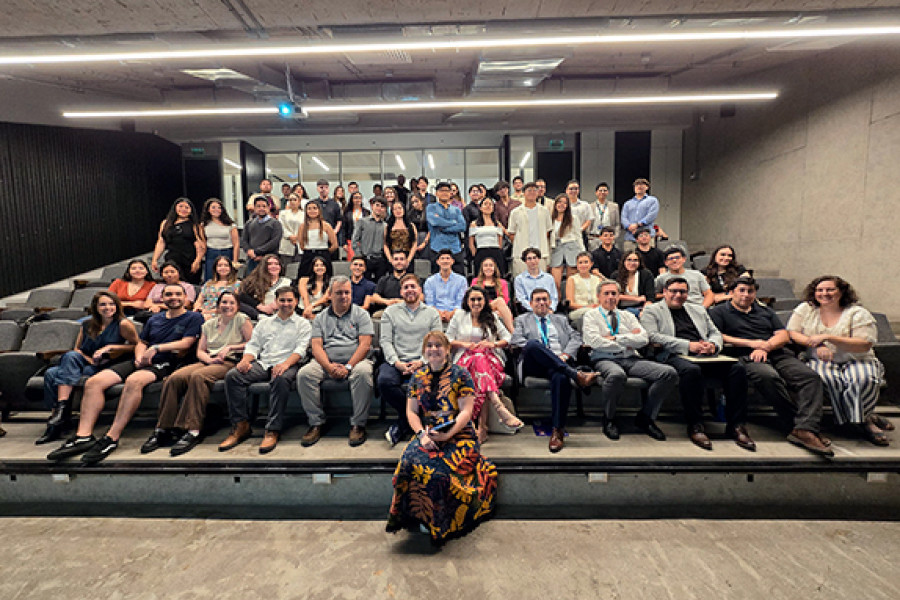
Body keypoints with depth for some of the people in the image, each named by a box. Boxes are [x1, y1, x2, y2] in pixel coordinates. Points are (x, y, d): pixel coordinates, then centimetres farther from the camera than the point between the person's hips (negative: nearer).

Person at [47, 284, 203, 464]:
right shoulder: (154, 319, 26)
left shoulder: (193, 318, 6)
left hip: (165, 364, -7)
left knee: (133, 380, -37)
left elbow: (186, 343, -6)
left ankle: (111, 438, -34)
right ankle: (84, 436, -20)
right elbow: (142, 343, 26)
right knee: (94, 382, -13)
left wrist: (157, 348, -11)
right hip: (142, 363, 7)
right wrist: (139, 356, 4)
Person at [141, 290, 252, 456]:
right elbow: (200, 351, 17)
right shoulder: (209, 324, 24)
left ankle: (192, 431, -38)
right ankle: (163, 429, -20)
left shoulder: (242, 319, 9)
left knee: (197, 376, -36)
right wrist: (210, 359, -4)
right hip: (207, 362, 6)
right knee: (173, 378, -23)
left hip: (229, 362, -6)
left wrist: (230, 347, -7)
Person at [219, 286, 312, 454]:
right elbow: (253, 345, 19)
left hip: (287, 364, -4)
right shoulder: (264, 322, 27)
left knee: (280, 379, -39)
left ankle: (272, 431, -33)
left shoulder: (303, 324, 13)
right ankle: (241, 426, -17)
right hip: (262, 364, 4)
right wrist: (246, 360, -4)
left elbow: (301, 349, -2)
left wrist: (286, 363, -21)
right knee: (232, 375, -22)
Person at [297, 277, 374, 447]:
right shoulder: (321, 318, 17)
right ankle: (316, 423, -12)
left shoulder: (361, 314, 10)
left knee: (363, 372, -36)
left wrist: (348, 367, -16)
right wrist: (329, 366, -14)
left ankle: (358, 424, -23)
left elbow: (365, 344, -2)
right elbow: (316, 346, 5)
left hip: (355, 361, -2)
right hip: (327, 363, 3)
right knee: (304, 374, -25)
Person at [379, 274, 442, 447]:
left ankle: (402, 425, -12)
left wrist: (421, 362, -11)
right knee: (384, 380, -32)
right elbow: (385, 340, 6)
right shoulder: (390, 311, 15)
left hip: (422, 362, -1)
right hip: (396, 361, 1)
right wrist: (397, 362, -10)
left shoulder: (432, 313, 15)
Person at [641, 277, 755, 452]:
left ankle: (736, 425, -13)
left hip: (705, 355, 6)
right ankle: (695, 426, -24)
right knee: (691, 370, -39)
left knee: (738, 367, -21)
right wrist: (688, 345, -13)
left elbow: (715, 332, 25)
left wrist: (713, 345, -1)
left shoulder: (698, 310, 29)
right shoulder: (652, 311, 9)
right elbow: (653, 337, -7)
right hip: (675, 355, -6)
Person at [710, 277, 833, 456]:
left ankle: (805, 430, -34)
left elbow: (784, 336, 18)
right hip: (746, 357, -5)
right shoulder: (719, 312, 13)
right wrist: (751, 343, -6)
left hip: (777, 353, 5)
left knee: (810, 377, -24)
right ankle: (802, 420, -28)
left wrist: (765, 347, -4)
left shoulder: (765, 311, 29)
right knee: (769, 377, -38)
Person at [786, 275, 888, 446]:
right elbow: (791, 333, 1)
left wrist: (827, 337, -19)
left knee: (864, 379, -34)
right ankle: (864, 421, -16)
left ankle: (858, 418, -9)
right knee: (829, 379, -33)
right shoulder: (805, 309, 9)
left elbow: (864, 346, -11)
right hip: (819, 362, 0)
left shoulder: (858, 313, 1)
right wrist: (817, 345, -14)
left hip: (856, 362, 0)